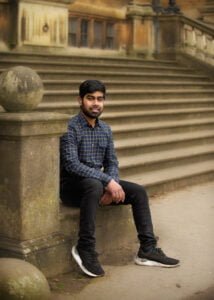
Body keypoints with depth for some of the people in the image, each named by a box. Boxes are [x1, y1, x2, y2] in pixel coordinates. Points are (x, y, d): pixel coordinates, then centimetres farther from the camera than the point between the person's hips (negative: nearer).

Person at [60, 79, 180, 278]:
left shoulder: (106, 130, 8)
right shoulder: (69, 128, -14)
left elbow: (112, 162, 9)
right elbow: (71, 164, -25)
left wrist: (112, 185, -13)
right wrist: (108, 182, -29)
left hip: (98, 182, 7)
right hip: (72, 186, -7)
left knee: (139, 191, -6)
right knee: (94, 186, -38)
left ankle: (148, 249, -4)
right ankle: (85, 249, -30)